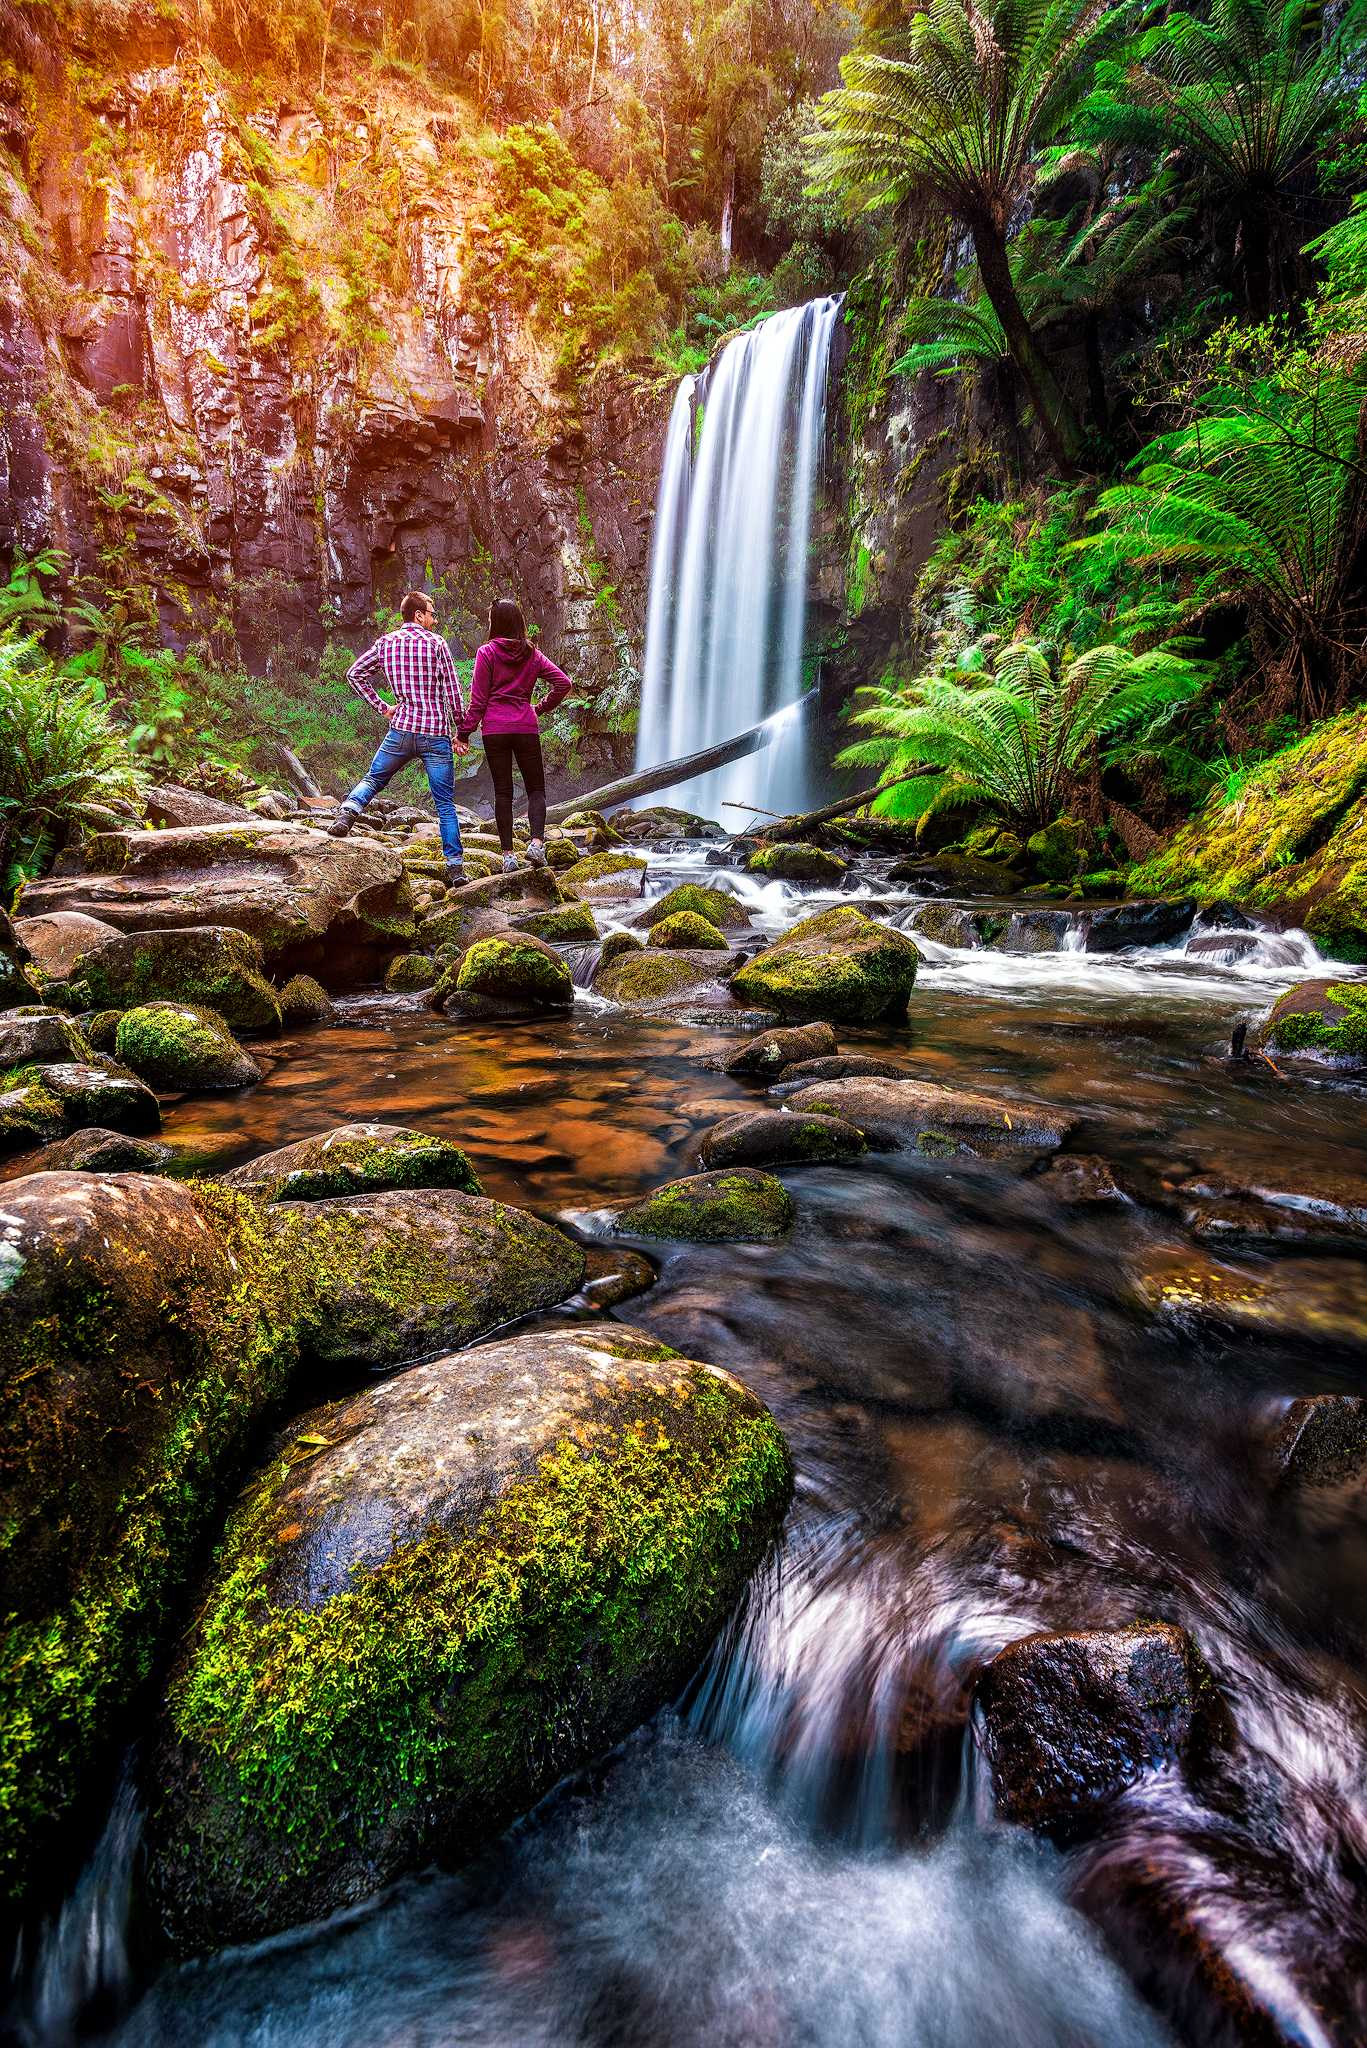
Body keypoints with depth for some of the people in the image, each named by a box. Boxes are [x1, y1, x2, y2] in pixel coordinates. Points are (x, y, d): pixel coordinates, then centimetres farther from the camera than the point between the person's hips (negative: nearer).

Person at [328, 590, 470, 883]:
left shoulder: (386, 642, 9)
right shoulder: (436, 643, -1)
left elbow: (354, 674, 11)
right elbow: (453, 691, -3)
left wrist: (382, 707, 14)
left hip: (401, 729, 2)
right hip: (437, 735, -2)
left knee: (372, 779, 21)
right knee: (445, 805, 4)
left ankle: (348, 810, -8)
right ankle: (455, 867, 3)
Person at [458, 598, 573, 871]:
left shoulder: (487, 652, -2)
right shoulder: (532, 653, 7)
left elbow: (478, 700, -5)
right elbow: (563, 682, 2)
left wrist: (464, 731, 1)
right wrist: (544, 706, 16)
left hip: (495, 729, -1)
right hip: (526, 728, 2)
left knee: (502, 792, 4)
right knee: (536, 788, 9)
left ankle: (508, 854, 1)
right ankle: (537, 841, -13)